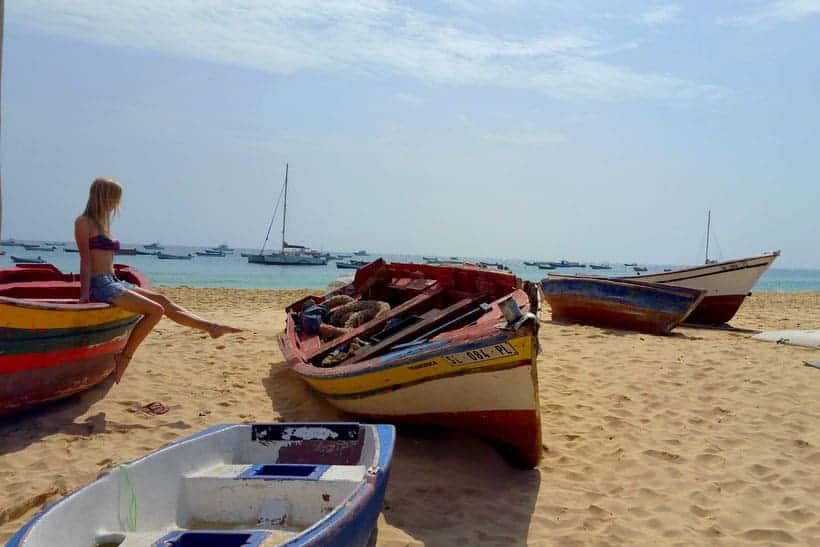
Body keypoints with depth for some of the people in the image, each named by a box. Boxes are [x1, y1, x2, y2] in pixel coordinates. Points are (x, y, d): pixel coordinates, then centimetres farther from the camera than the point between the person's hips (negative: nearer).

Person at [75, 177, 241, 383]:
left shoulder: (101, 223, 21)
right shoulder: (84, 222, -4)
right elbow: (85, 260, -10)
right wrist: (85, 293, -14)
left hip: (113, 283, 9)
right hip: (100, 286, -9)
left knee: (162, 300, 2)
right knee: (155, 310, -18)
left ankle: (210, 327, -2)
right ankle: (124, 357, -10)